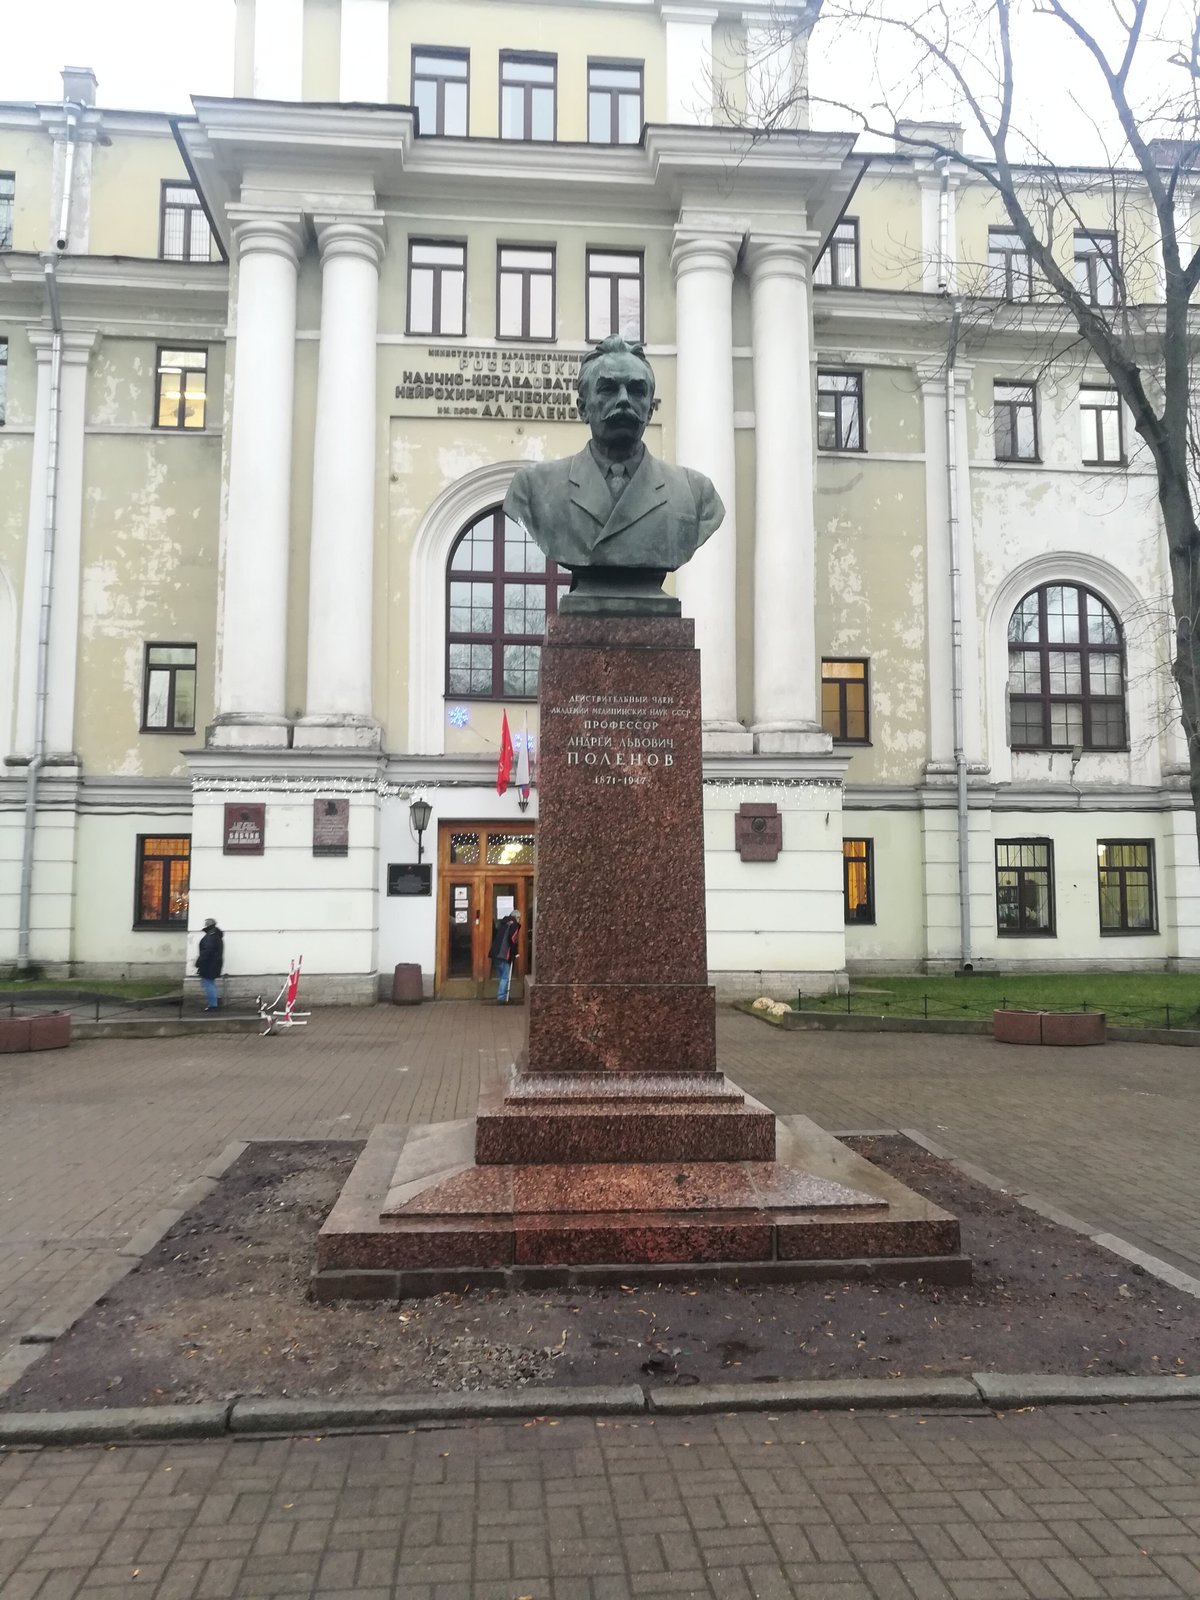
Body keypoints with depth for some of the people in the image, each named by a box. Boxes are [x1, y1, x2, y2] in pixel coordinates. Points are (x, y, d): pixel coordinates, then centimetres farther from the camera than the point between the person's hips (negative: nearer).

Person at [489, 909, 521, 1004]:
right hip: (505, 954, -7)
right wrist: (514, 953, -5)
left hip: (496, 953, 7)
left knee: (502, 976, 17)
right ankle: (501, 998, -9)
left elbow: (494, 936, 19)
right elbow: (512, 939, -14)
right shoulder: (514, 924, -3)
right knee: (505, 977, -3)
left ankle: (502, 996, 19)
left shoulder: (501, 922, 20)